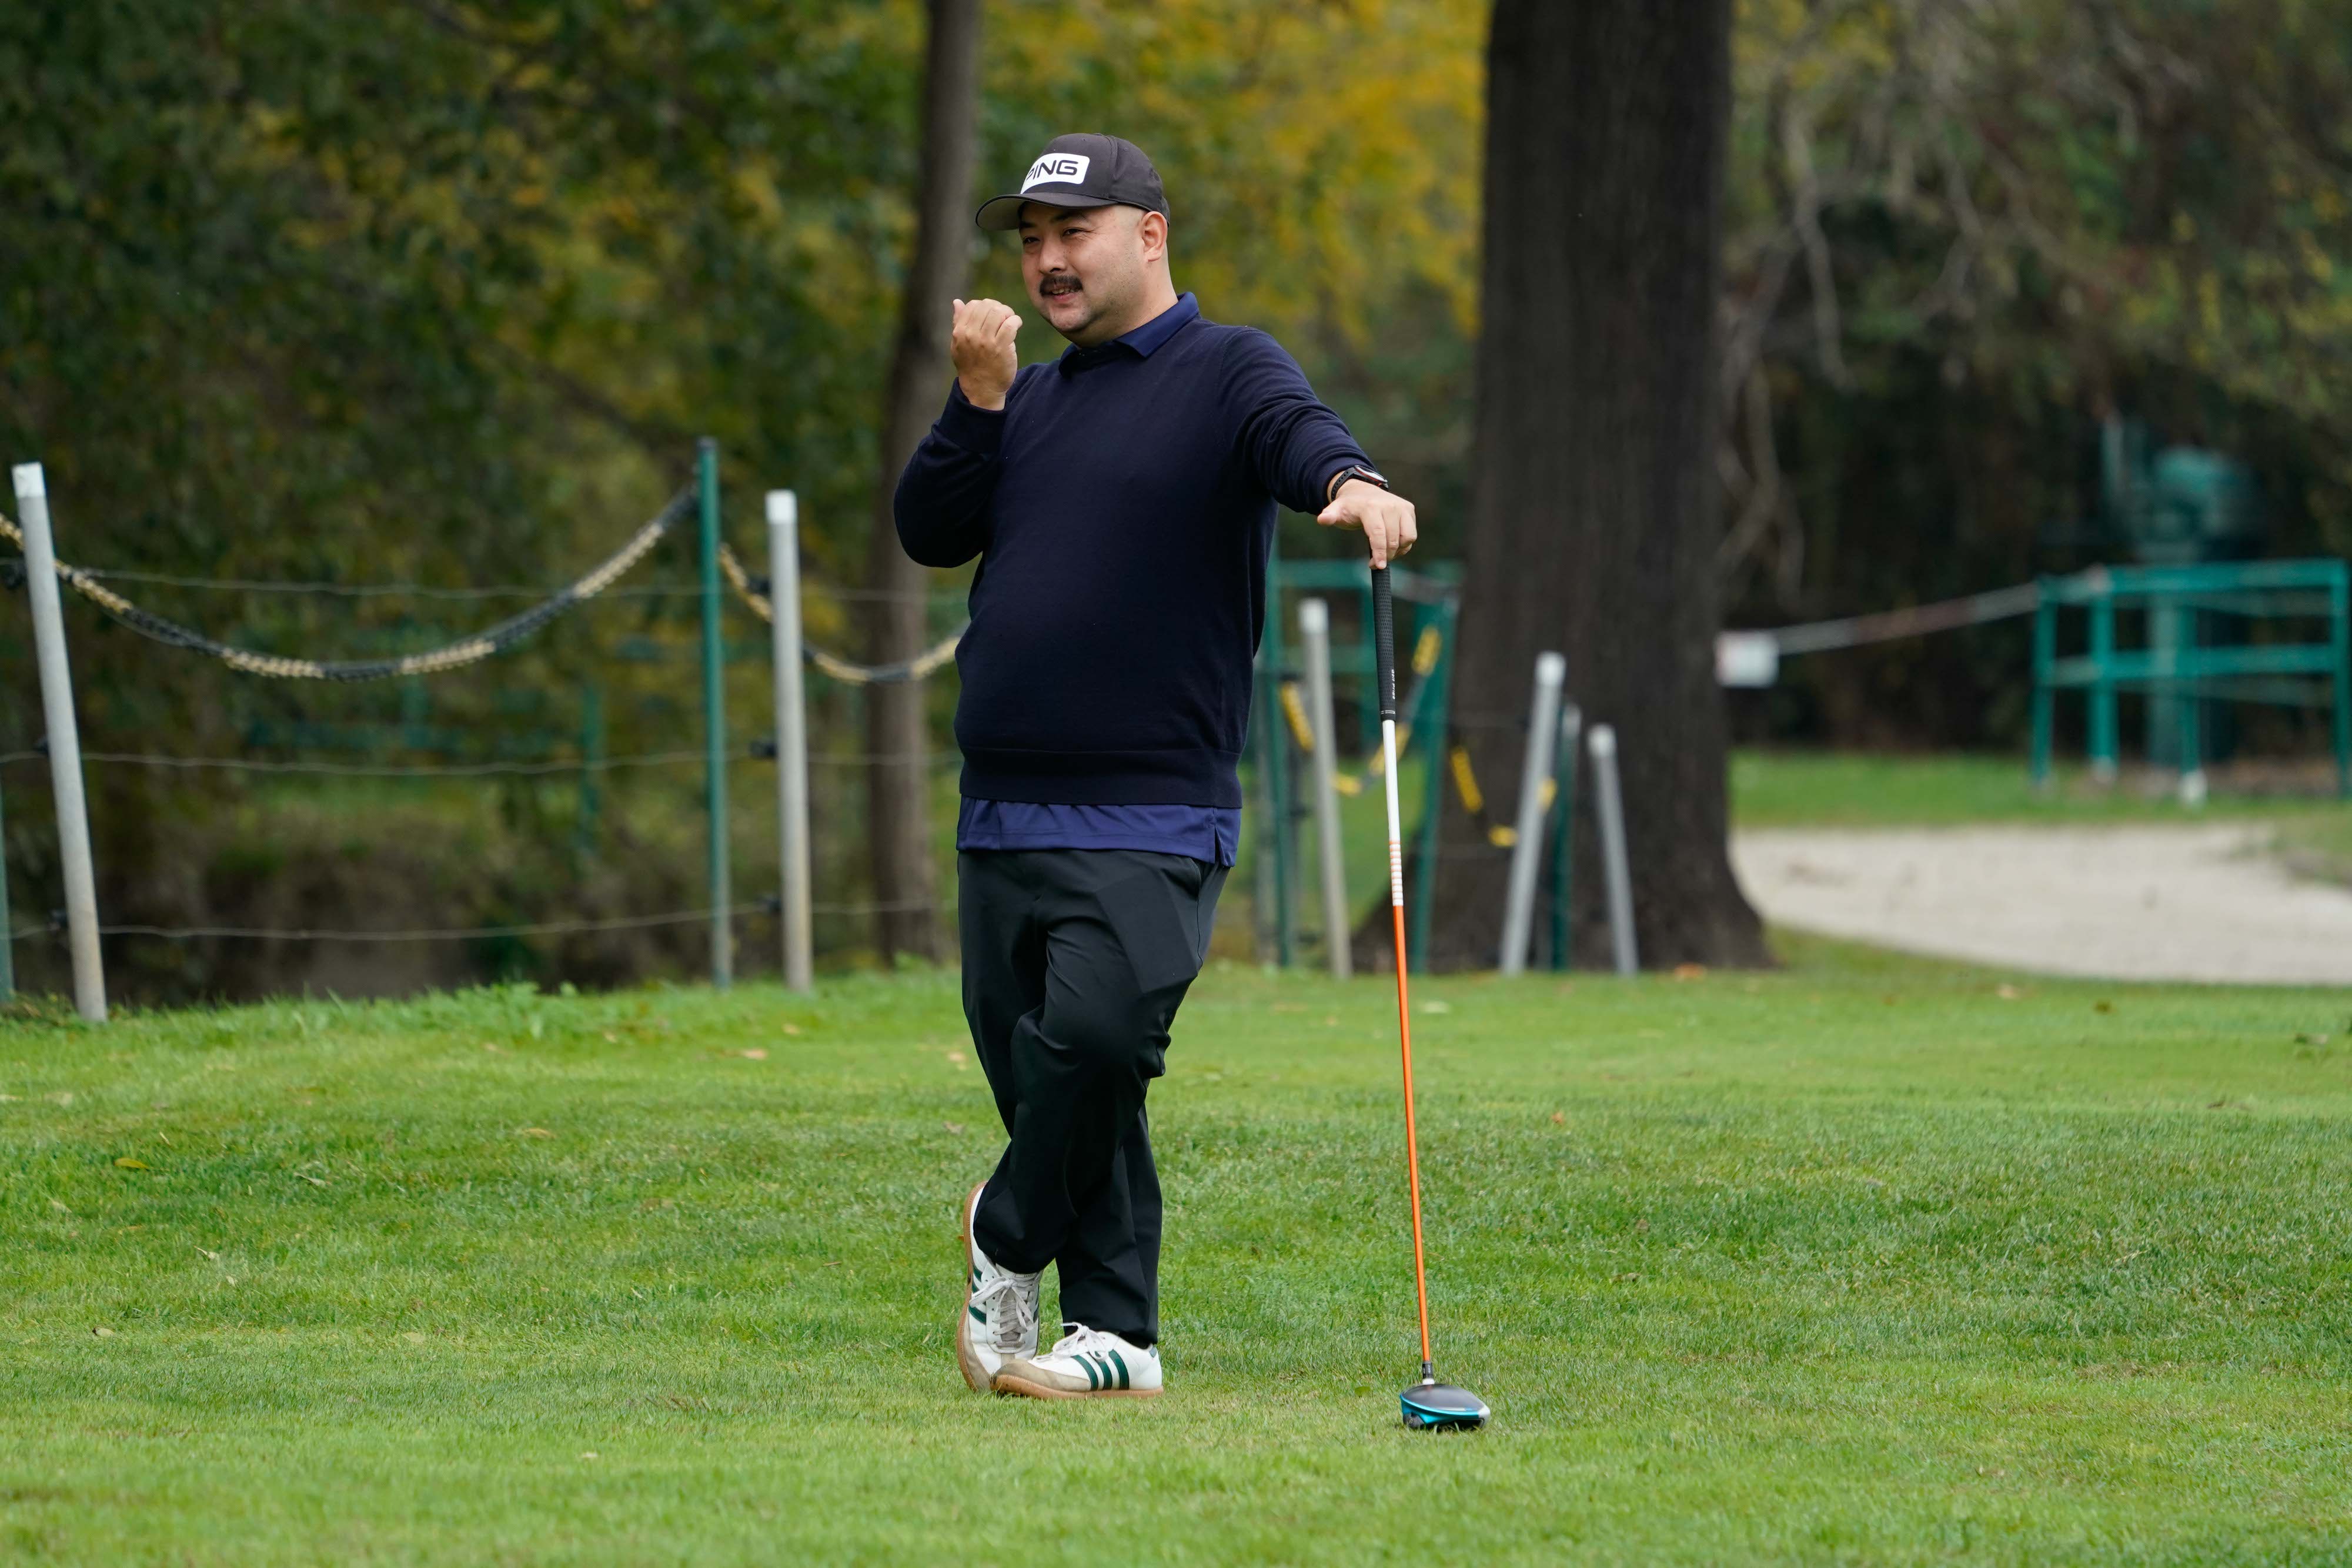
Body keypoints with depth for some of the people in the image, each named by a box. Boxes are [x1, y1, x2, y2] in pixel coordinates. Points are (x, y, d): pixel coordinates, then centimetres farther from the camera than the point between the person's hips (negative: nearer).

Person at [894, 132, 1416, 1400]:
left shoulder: (1228, 372, -1)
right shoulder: (1030, 400, 19)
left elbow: (1296, 434, -22)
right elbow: (929, 532, 11)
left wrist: (1350, 484, -45)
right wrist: (979, 399, -2)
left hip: (1150, 820, -7)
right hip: (1001, 818, 7)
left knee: (1096, 1032, -23)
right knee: (1033, 1058, 6)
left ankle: (1010, 1239, 1)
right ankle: (1112, 1333, 14)